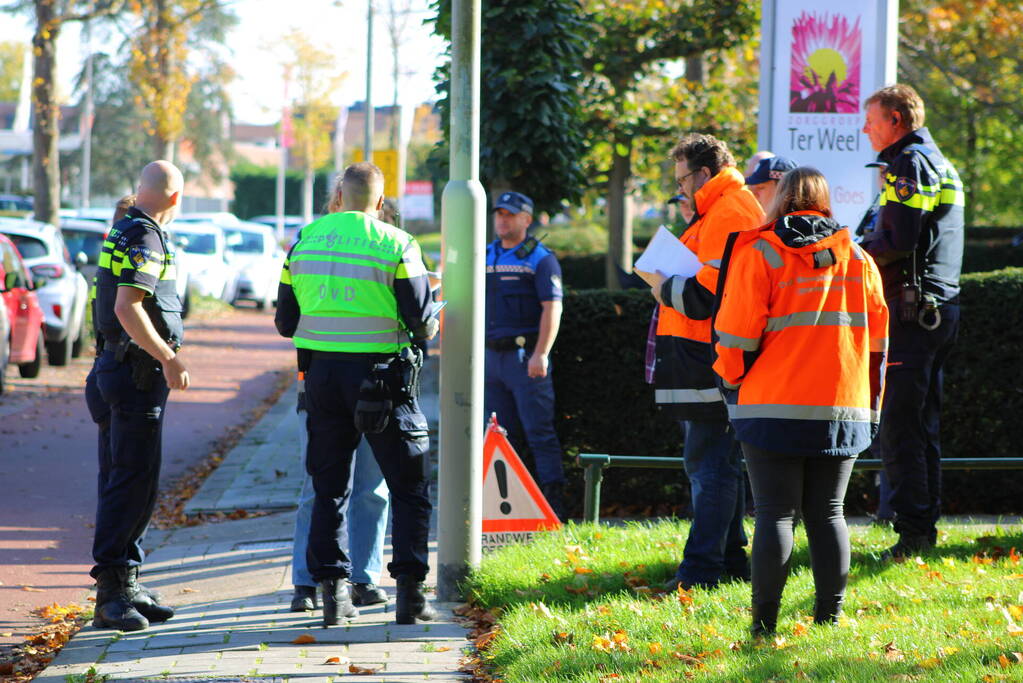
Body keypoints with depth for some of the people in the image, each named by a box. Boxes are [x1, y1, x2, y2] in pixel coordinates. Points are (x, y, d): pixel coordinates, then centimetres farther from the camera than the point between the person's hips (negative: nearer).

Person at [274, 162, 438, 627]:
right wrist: (430, 328, 14)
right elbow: (420, 320, -9)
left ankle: (332, 590, 7)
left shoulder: (304, 242, 6)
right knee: (408, 488, 6)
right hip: (381, 376, -3)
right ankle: (410, 591, -1)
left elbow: (285, 322, 9)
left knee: (329, 487, 12)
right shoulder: (396, 246, -6)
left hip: (322, 374, 3)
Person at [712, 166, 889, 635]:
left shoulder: (759, 254, -5)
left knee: (775, 513, -1)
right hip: (843, 410, 3)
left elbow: (737, 333, -8)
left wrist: (733, 383, 9)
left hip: (775, 408, -3)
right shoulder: (857, 258, 9)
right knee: (828, 513, 10)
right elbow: (877, 336, 12)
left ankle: (765, 621, -4)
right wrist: (868, 402, 20)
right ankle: (830, 617, 7)